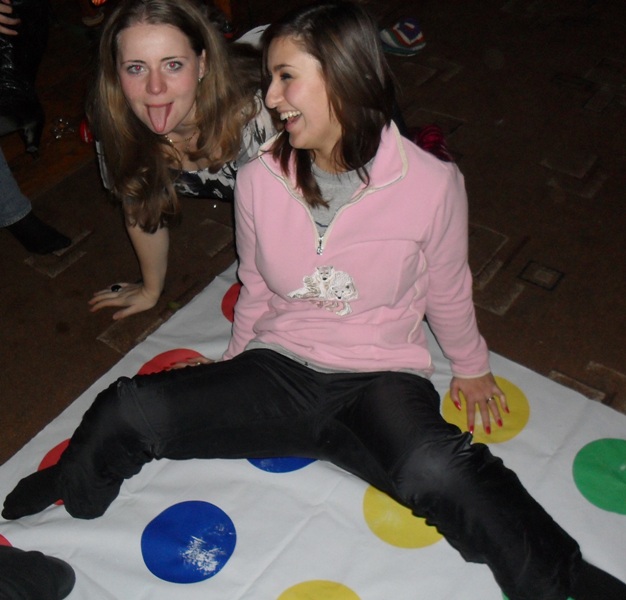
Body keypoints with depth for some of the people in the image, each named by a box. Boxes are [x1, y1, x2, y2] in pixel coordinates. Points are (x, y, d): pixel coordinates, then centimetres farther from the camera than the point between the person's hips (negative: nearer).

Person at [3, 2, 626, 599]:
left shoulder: (432, 183, -10)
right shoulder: (259, 181, -1)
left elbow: (447, 292, 7)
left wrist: (470, 367, 21)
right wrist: (233, 366, 26)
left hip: (381, 381, -3)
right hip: (275, 373, 3)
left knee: (440, 472, -38)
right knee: (126, 410, -17)